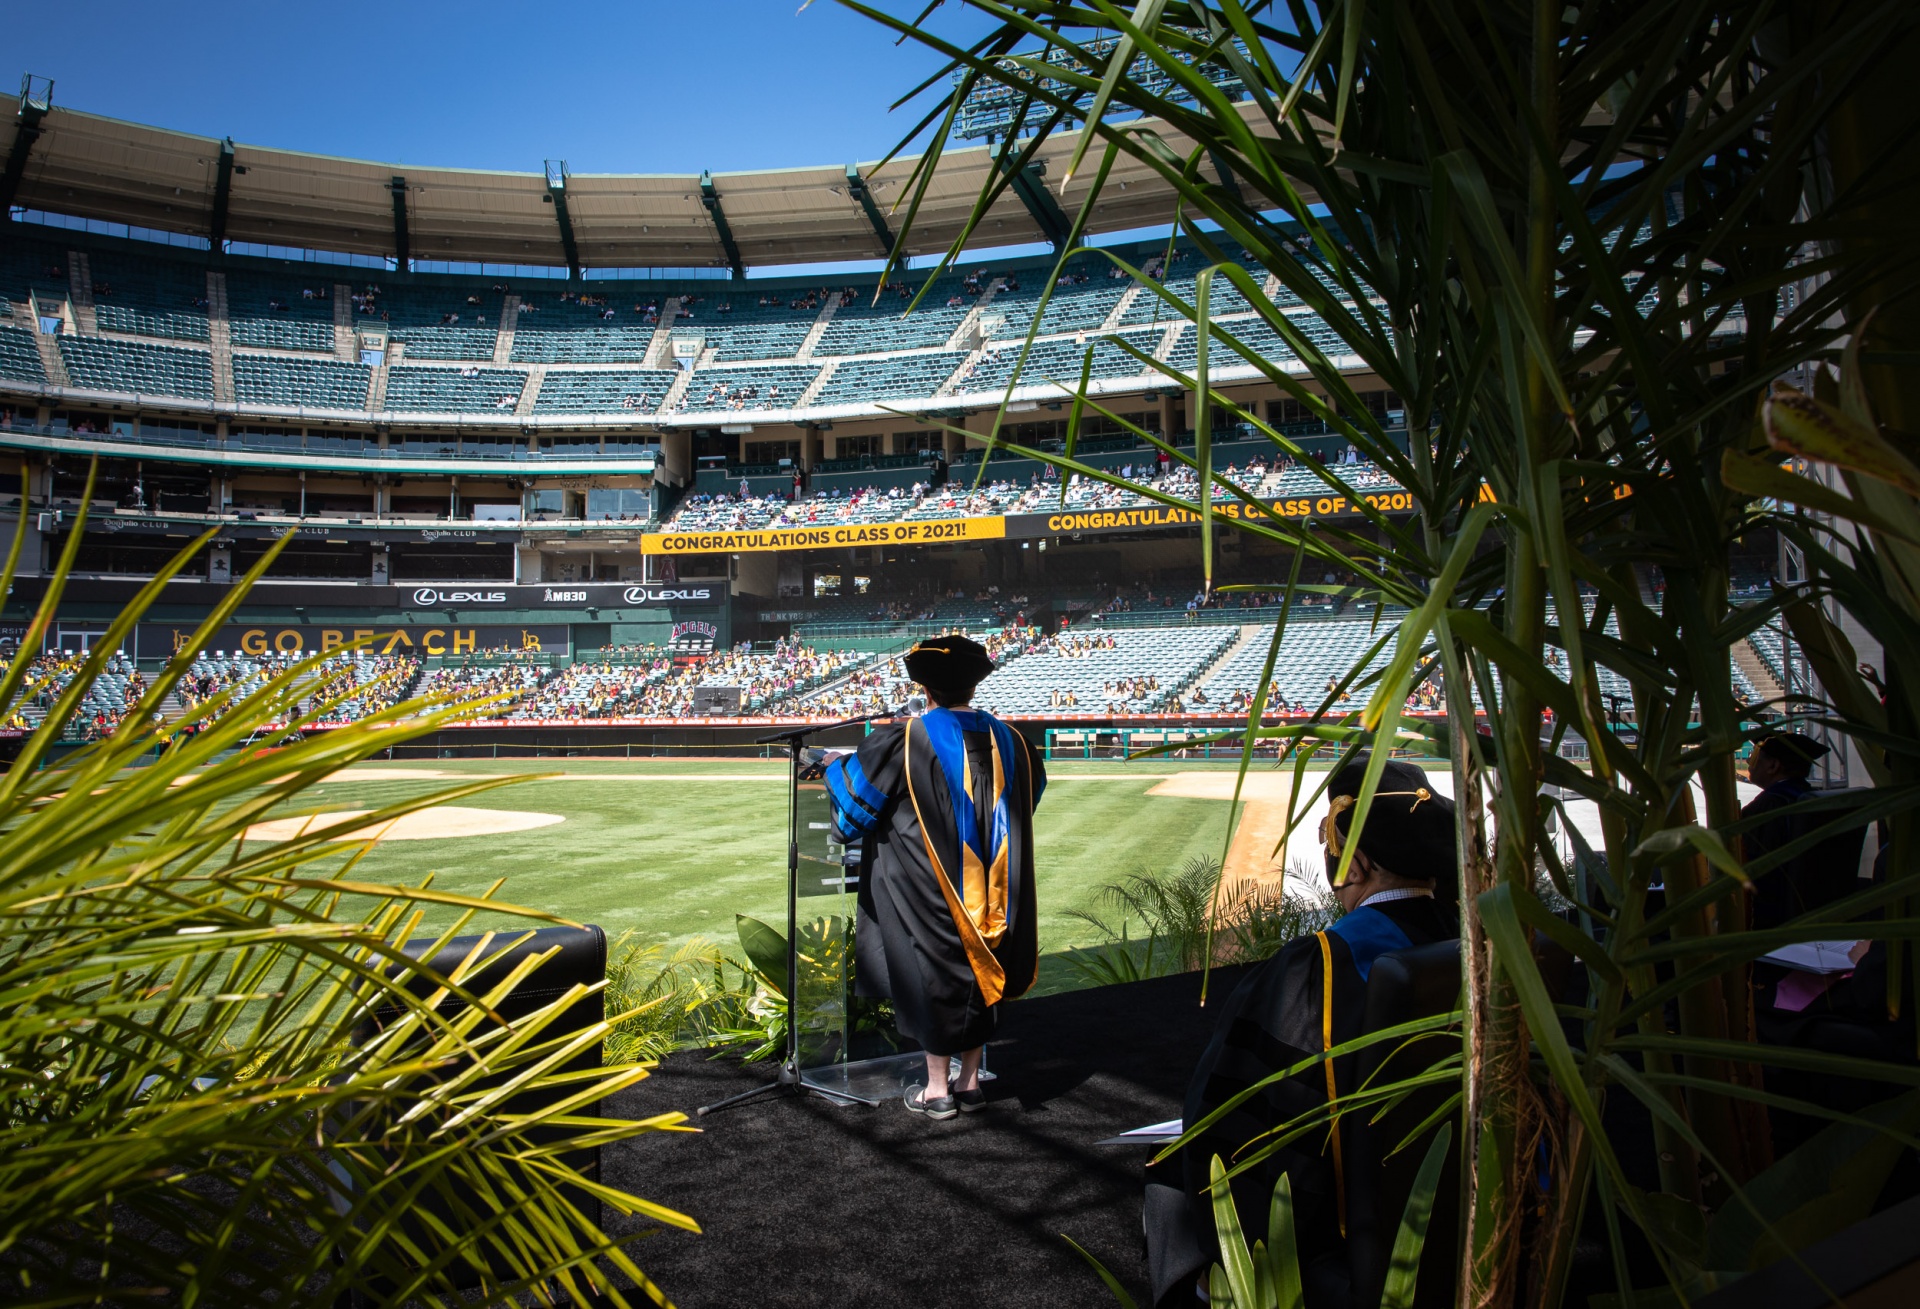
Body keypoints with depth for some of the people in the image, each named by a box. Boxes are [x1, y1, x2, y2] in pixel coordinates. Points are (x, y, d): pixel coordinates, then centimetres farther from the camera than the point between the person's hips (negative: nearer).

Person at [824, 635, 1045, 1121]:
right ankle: (970, 1081, 25)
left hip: (932, 885, -4)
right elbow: (1032, 791, 19)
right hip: (988, 891, 4)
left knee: (935, 974, 7)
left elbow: (858, 788, -3)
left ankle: (937, 1090, 16)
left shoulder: (906, 740, -14)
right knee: (977, 971, 16)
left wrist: (836, 766, 19)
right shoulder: (1006, 740, 0)